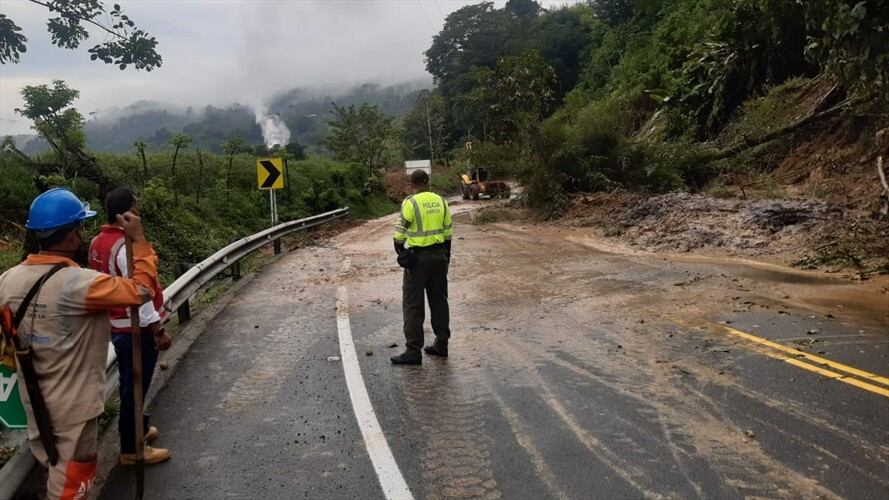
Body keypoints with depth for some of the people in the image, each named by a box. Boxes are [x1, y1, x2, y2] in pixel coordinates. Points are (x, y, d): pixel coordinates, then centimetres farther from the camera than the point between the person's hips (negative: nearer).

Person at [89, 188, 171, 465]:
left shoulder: (98, 242, 6)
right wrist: (158, 330, -20)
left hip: (116, 326, 9)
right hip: (136, 329, -9)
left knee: (129, 384, 22)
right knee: (135, 387, 2)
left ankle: (137, 429, 39)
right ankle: (131, 449, 13)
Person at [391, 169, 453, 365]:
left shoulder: (410, 202, -11)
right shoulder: (441, 201, 7)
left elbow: (400, 231, -10)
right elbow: (448, 232, 10)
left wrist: (399, 249, 8)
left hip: (417, 257, -6)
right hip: (439, 256, 6)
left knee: (413, 305, -1)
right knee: (439, 301, 15)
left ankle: (413, 351, -2)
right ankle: (441, 344, 22)